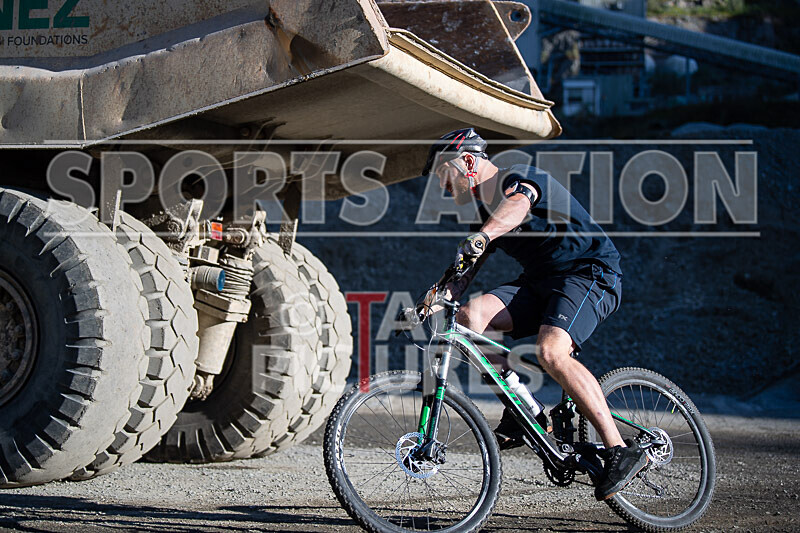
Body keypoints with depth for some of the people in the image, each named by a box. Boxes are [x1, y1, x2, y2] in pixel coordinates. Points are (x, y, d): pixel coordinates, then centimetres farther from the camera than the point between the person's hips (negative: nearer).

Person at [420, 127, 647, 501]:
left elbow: (516, 206, -35)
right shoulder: (485, 210, 17)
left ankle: (621, 451, -29)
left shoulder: (518, 179, -10)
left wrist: (480, 236, -55)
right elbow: (464, 273, 18)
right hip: (541, 281, 8)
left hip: (590, 273, -8)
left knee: (550, 352, -32)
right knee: (471, 314, -14)